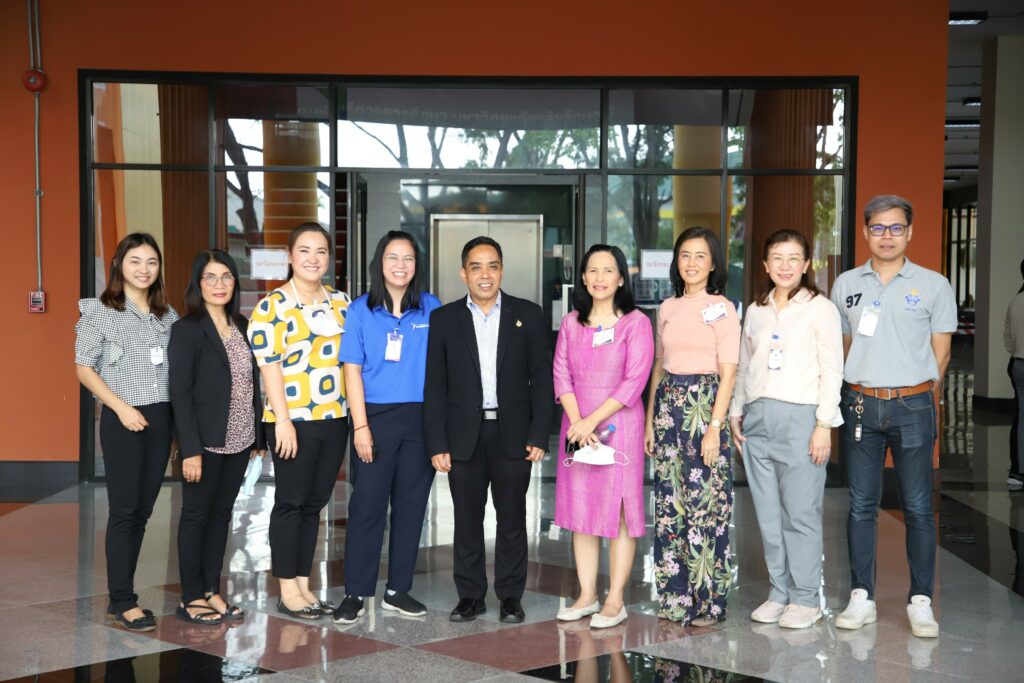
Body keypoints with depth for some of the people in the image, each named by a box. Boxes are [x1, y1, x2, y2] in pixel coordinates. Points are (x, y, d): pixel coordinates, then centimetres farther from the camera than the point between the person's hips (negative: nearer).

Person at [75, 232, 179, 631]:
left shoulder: (168, 316, 12)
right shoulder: (100, 312, 0)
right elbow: (84, 369, -3)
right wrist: (121, 407, -13)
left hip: (160, 418, 5)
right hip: (122, 419, -5)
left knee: (143, 511, 8)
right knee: (124, 510, -2)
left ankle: (122, 594, 18)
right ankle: (122, 601, 5)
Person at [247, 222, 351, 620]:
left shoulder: (340, 301, 11)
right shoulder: (272, 306, -6)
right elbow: (269, 365, -11)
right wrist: (283, 420, -16)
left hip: (335, 418, 6)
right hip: (294, 420, -5)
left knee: (315, 503, 11)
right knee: (291, 502, 2)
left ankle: (303, 585, 21)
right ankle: (287, 591, 12)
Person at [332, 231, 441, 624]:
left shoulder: (431, 308, 4)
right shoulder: (361, 311, 1)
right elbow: (352, 370, -2)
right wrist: (360, 427, -9)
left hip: (421, 418, 2)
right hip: (376, 417, -2)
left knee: (411, 504, 8)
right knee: (367, 505, -1)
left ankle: (398, 590, 20)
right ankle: (355, 593, 10)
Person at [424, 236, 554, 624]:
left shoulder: (528, 315, 3)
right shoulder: (444, 319, 3)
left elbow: (541, 378, 2)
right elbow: (435, 386, 2)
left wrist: (539, 435, -5)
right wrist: (437, 443, -4)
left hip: (513, 433, 0)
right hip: (464, 435, 1)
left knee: (512, 517, 7)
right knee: (467, 518, 7)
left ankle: (510, 595, 19)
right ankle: (470, 595, 20)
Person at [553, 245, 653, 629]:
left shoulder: (636, 322, -4)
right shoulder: (571, 323, 9)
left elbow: (635, 380, -10)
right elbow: (561, 375, 4)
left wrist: (593, 420, -14)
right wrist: (577, 421, -11)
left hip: (618, 424, -4)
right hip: (577, 427, 5)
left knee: (619, 511, 0)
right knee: (580, 510, 8)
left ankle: (615, 601, 7)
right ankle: (587, 596, 17)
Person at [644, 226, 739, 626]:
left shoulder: (722, 308, -3)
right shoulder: (668, 308, 13)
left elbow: (728, 372, -7)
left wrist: (715, 425, -15)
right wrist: (649, 420, 10)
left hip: (705, 402, -5)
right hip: (668, 403, 5)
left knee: (705, 503, -3)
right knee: (669, 501, 7)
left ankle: (707, 600, 8)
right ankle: (674, 597, 17)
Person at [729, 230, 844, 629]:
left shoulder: (820, 309, 0)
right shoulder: (755, 311, 15)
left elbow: (832, 371, -4)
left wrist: (824, 424, -10)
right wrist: (736, 414, 12)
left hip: (799, 417, -5)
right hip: (757, 418, 5)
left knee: (800, 513, -2)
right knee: (768, 514, 7)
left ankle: (806, 599, 9)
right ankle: (779, 592, 18)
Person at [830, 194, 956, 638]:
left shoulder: (933, 285, 2)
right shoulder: (845, 285, 9)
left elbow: (940, 352, 5)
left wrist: (916, 394, 3)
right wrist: (862, 389, 11)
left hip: (913, 406, -2)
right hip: (861, 405, 2)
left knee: (917, 507, 1)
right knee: (861, 505, 6)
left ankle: (920, 602, 9)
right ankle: (861, 598, 14)